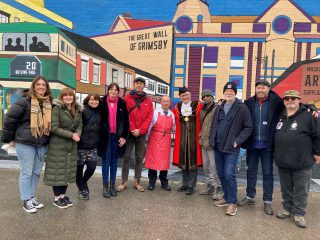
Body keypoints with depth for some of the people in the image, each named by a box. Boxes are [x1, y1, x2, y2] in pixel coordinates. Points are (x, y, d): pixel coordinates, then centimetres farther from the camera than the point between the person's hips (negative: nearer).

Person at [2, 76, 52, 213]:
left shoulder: (49, 104, 6)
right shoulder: (25, 101, -10)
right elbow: (10, 118, -8)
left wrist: (48, 139, 12)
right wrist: (9, 138, -3)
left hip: (42, 144, 6)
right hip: (25, 143, -5)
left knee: (36, 172, 13)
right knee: (26, 172, 2)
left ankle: (32, 197, 27)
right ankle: (26, 200, 14)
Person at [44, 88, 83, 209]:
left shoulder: (78, 110, 6)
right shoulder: (57, 109, -12)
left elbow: (80, 125, 6)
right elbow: (54, 128, -17)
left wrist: (77, 134, -15)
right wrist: (71, 135, -21)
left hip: (72, 145, 6)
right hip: (58, 145, -6)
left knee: (68, 170, 11)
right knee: (58, 170, 2)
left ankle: (63, 195, 24)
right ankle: (57, 198, 15)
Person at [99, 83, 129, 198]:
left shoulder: (122, 103, 3)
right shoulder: (102, 102, -1)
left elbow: (126, 121, 3)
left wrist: (124, 136, -2)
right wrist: (99, 135, -5)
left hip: (117, 136, 1)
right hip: (105, 136, -1)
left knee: (114, 161, 9)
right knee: (106, 160, 2)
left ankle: (112, 185, 19)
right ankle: (105, 185, 12)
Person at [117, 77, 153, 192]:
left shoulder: (148, 101, 8)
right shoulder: (127, 98, 2)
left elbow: (149, 118, 1)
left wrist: (140, 130, -9)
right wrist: (132, 129, -12)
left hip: (141, 134, 2)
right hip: (129, 132, -2)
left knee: (139, 157, 8)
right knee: (126, 157, 2)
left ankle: (137, 182, 18)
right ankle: (124, 181, 13)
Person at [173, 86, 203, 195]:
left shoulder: (198, 106, -2)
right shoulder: (177, 108, 8)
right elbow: (176, 124, 12)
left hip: (194, 138, -3)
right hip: (181, 139, 3)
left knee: (193, 162, 2)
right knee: (183, 162, 10)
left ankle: (191, 186, 12)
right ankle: (185, 184, 24)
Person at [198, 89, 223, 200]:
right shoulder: (203, 111, 16)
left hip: (212, 142, -9)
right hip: (204, 142, 9)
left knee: (214, 166, -7)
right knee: (206, 166, 15)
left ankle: (219, 188, 5)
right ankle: (210, 186, 28)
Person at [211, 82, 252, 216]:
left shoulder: (242, 108, -6)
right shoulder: (219, 108, 12)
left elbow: (248, 128, -6)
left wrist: (237, 141, -13)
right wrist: (212, 138, 6)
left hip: (231, 148, -6)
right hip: (218, 147, 6)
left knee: (229, 175, -10)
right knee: (221, 174, 13)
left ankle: (232, 202, 4)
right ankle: (226, 197, 29)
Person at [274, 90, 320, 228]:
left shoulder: (308, 116, -7)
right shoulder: (280, 117, 9)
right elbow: (275, 136, 20)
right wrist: (276, 154, 18)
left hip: (302, 162, -5)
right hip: (283, 161, 5)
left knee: (301, 190, 7)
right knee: (286, 188, 16)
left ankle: (298, 213, 20)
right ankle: (287, 209, 30)